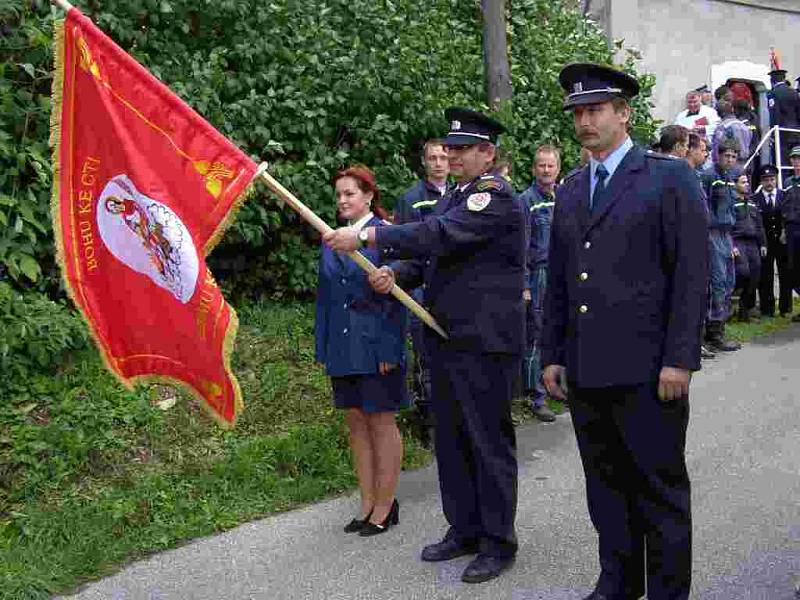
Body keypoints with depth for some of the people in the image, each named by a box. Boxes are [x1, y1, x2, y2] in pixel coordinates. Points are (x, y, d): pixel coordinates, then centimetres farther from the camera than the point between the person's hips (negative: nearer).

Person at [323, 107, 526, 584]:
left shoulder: (496, 196, -12)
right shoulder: (459, 195, 18)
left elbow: (440, 235, -25)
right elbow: (431, 255, 17)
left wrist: (366, 236, -23)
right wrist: (394, 273, -4)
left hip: (485, 341, -9)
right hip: (447, 337, 9)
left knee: (489, 441, 1)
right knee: (451, 440, 15)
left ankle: (498, 542, 15)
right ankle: (464, 530, 29)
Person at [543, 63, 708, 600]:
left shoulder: (669, 177, -3)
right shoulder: (571, 190, 15)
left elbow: (691, 272, -9)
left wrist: (679, 359, -14)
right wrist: (553, 354, 12)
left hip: (646, 370, -6)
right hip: (585, 371, 6)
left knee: (660, 488, 5)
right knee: (606, 485, 15)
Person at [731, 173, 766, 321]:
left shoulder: (752, 204, 22)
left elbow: (759, 225, 24)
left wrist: (763, 244, 17)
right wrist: (731, 246, -17)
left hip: (752, 243, 7)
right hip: (738, 242, -7)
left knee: (755, 275, 2)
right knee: (743, 272, -24)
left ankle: (745, 309, 11)